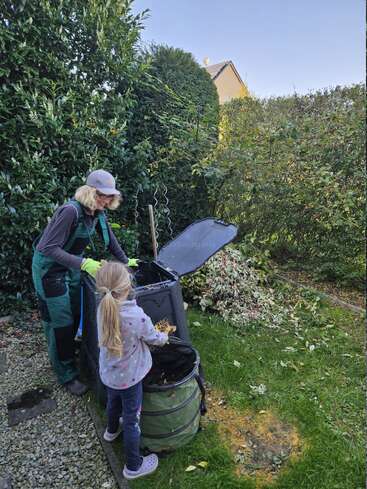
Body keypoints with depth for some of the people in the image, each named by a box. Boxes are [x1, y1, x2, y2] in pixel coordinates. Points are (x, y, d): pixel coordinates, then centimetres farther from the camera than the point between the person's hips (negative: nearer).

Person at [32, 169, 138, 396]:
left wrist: (126, 260, 13)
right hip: (49, 268, -7)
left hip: (72, 266, 8)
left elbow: (109, 238, 9)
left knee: (76, 315, 18)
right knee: (60, 322, 1)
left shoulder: (98, 212, -7)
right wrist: (84, 264, -39)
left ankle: (68, 355, 43)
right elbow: (49, 249, -32)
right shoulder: (71, 211, -31)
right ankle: (67, 375, 18)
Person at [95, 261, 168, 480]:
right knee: (132, 420, 14)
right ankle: (133, 466, 34)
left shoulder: (103, 309, -15)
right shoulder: (137, 316, -32)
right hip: (129, 377, -6)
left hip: (108, 373, 6)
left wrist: (150, 330, 4)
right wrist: (165, 336, 7)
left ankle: (112, 430, 62)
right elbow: (154, 339, -14)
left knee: (113, 402, 33)